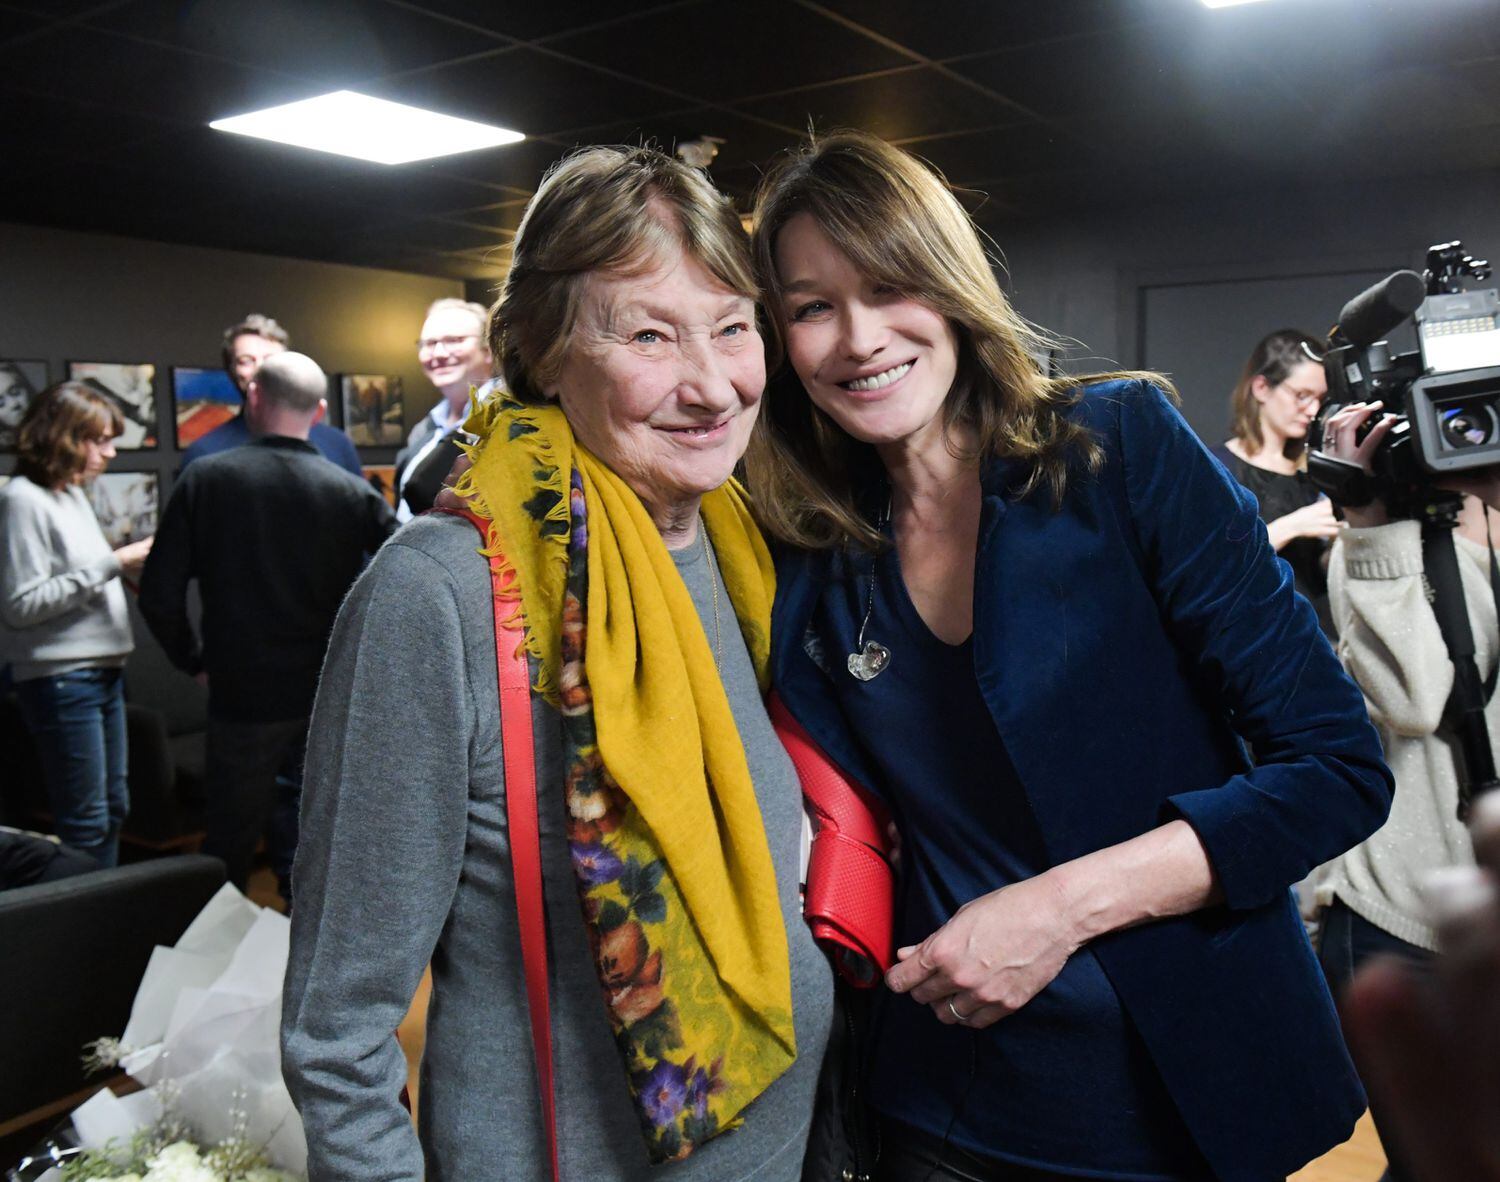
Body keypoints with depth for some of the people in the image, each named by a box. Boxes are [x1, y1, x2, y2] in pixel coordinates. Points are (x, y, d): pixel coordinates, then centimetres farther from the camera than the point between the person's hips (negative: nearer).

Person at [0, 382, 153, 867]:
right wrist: (112, 563, -18)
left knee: (113, 807, 15)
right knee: (84, 820, -2)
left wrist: (132, 564, 2)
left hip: (104, 671, 9)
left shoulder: (74, 493, 13)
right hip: (60, 678, -9)